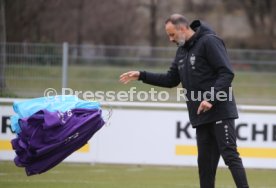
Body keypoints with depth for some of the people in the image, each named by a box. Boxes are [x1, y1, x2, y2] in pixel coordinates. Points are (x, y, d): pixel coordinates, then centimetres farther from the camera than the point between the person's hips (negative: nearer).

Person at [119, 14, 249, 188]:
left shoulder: (209, 42, -11)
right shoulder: (182, 50, 16)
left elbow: (227, 73, -17)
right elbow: (171, 80, 22)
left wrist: (211, 98, -25)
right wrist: (141, 75, 14)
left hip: (220, 112, -8)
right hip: (201, 116, 8)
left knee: (230, 155, -12)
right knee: (205, 161, 8)